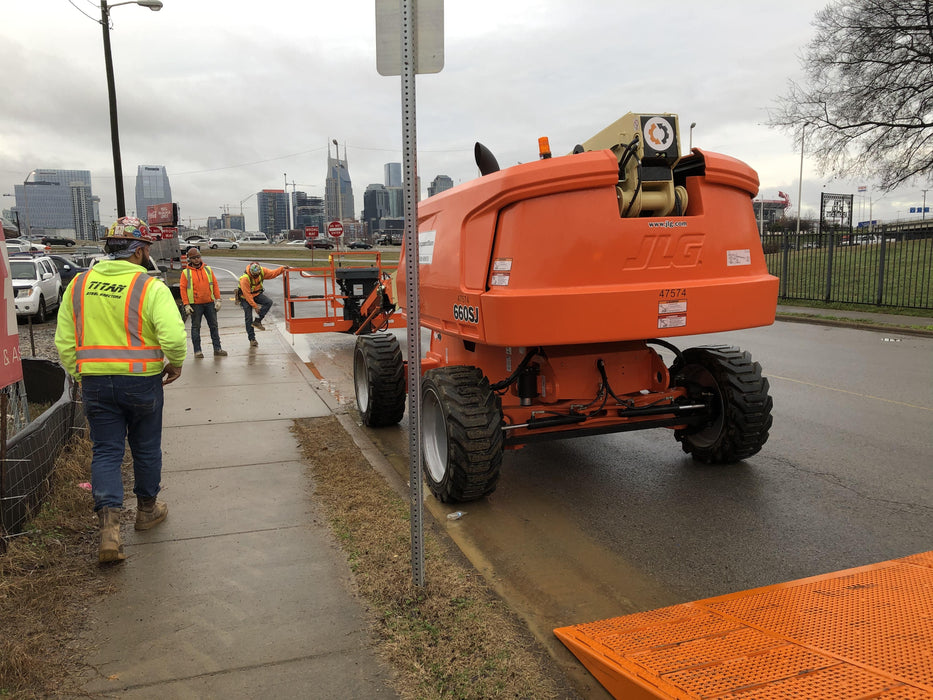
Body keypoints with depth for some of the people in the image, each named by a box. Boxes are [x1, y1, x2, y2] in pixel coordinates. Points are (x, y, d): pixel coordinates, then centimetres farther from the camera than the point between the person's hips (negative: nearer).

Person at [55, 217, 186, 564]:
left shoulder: (79, 284, 2)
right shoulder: (151, 287, -13)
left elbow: (64, 342, 4)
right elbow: (174, 336, -23)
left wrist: (80, 375, 16)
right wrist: (176, 363, -4)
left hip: (95, 382, 3)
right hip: (142, 380, -3)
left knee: (105, 451, 9)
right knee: (146, 447, 15)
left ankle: (109, 526, -2)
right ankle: (147, 510, 33)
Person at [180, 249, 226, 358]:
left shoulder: (208, 270, 9)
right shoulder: (186, 272, 1)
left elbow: (215, 284, 8)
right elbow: (183, 289, -2)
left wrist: (218, 300, 0)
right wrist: (186, 305, -10)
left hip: (209, 303, 3)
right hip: (195, 305, -3)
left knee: (214, 325, 5)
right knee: (196, 327, 3)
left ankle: (217, 349, 12)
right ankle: (197, 350, 9)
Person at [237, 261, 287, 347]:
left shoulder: (262, 271, -17)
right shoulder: (245, 278, -31)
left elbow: (272, 273, -1)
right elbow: (247, 294, -27)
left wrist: (282, 269, -15)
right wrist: (255, 306, -25)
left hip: (256, 294, 5)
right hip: (245, 297, -5)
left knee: (269, 302, -22)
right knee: (248, 318, -8)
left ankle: (257, 321, -14)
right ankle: (252, 339, -1)